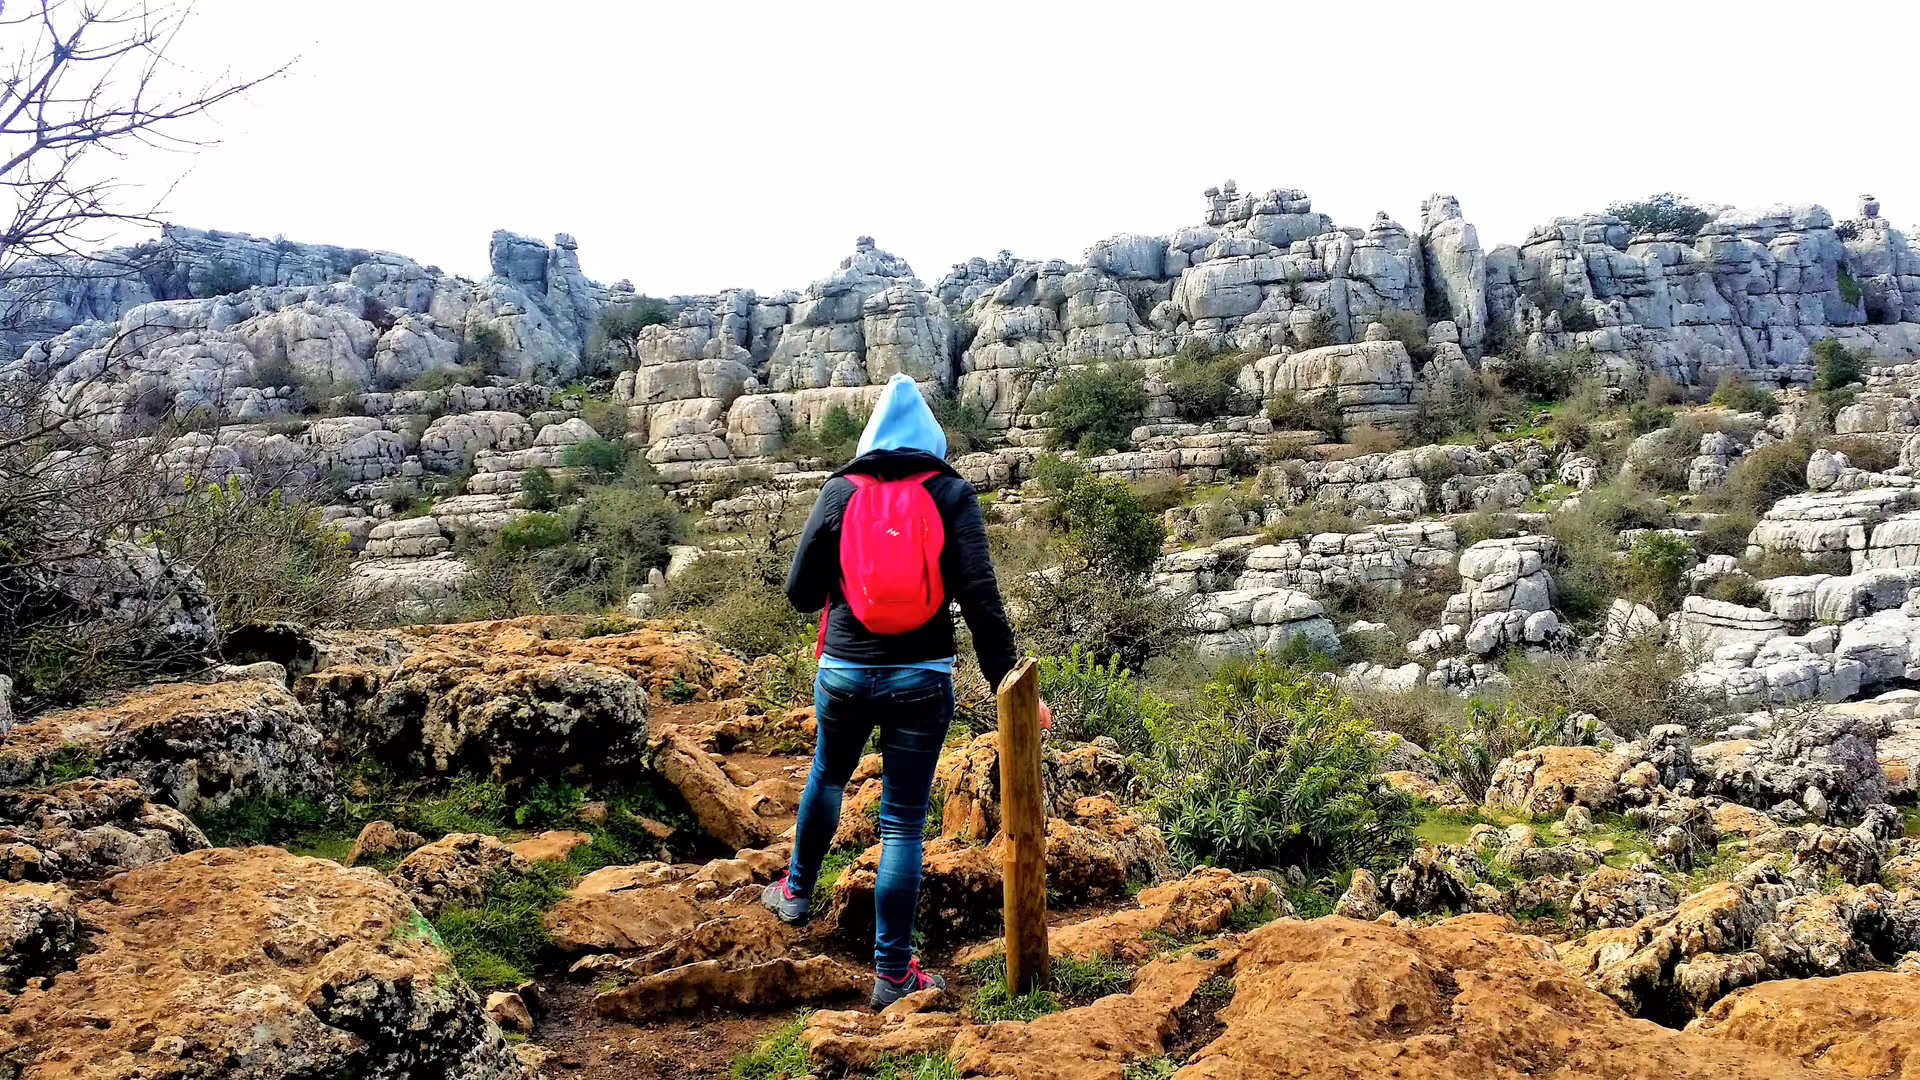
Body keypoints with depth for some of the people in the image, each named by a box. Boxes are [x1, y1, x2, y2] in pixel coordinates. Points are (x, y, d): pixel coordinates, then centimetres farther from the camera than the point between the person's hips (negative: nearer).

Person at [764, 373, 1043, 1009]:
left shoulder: (839, 490, 1)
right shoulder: (951, 493, -3)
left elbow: (801, 593, 3)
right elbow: (979, 596, -11)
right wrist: (1004, 681, -9)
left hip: (843, 674, 2)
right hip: (921, 681, -2)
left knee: (827, 778, 28)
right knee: (903, 824, 4)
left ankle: (796, 892, 49)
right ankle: (893, 974, 10)